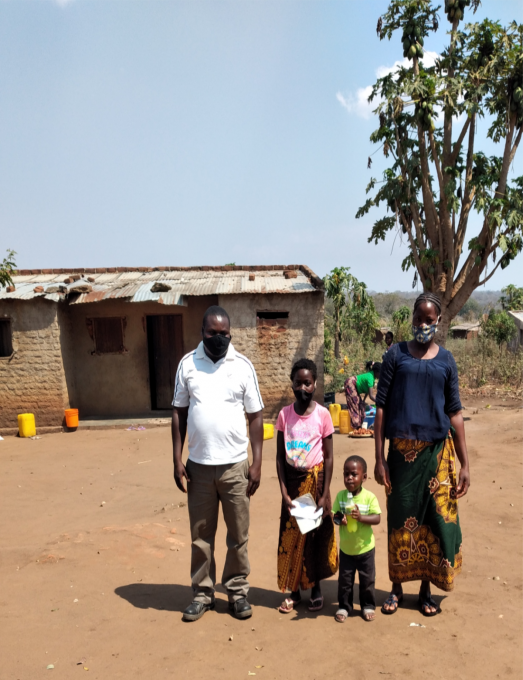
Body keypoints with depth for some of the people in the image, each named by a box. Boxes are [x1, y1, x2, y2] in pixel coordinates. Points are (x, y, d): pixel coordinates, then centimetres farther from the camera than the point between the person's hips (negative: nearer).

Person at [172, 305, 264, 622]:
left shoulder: (243, 365, -2)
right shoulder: (188, 364, 1)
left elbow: (256, 416, 1)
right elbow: (179, 413, 5)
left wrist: (257, 463, -4)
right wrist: (177, 460, 0)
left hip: (235, 465, -1)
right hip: (198, 465, 1)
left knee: (238, 535, 10)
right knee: (201, 535, 12)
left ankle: (238, 591, 26)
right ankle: (202, 593, 27)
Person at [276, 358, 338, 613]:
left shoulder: (322, 414, -8)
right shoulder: (284, 414, -3)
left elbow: (328, 457, -5)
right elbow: (280, 456, 0)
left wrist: (325, 494, -8)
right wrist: (284, 491, -5)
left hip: (315, 479, -2)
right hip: (292, 480, 2)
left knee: (317, 535, 8)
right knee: (290, 536, 7)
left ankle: (315, 588, 26)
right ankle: (294, 590, 22)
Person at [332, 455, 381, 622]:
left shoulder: (369, 497, -15)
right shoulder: (340, 496, -8)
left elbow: (377, 518, -18)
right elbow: (333, 513, -5)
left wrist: (361, 517, -32)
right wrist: (339, 519, -27)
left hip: (365, 548, -1)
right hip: (346, 548, 2)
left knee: (367, 579, 13)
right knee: (345, 579, 11)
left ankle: (368, 605, 32)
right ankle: (344, 606, 28)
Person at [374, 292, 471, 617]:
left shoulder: (446, 360, 6)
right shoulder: (396, 355, 1)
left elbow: (454, 412, 6)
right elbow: (381, 407, -1)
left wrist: (465, 464, 3)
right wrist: (379, 459, -6)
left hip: (437, 452, 1)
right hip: (402, 450, -1)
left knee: (436, 519, 5)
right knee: (401, 519, 6)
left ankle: (426, 589, 23)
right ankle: (397, 587, 24)